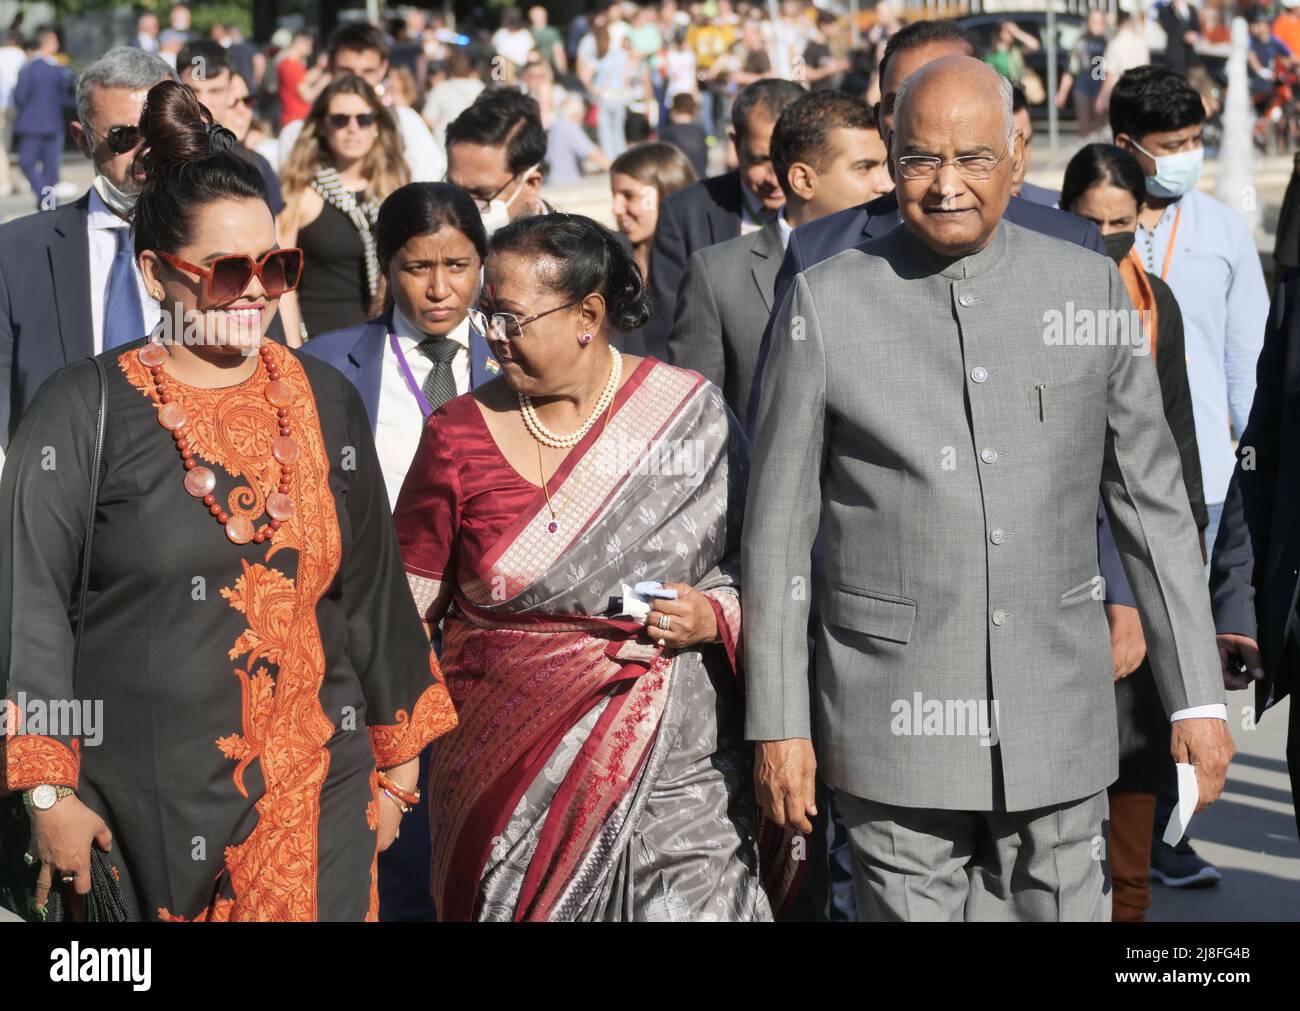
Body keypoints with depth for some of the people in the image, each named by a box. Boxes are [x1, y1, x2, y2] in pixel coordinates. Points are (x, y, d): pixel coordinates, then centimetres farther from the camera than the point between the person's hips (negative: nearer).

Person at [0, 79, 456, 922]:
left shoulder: (326, 403, 7)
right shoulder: (88, 410, -4)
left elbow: (373, 589, 13)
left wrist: (397, 762, 14)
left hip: (318, 794, 3)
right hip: (145, 807, -2)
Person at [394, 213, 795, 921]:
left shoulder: (690, 414, -2)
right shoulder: (459, 435, 1)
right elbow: (405, 616, 5)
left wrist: (715, 617, -12)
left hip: (675, 768, -1)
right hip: (508, 774, 1)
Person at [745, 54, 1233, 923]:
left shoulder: (1090, 288, 4)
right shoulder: (827, 304, -2)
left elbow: (1153, 501, 7)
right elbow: (779, 528, 1)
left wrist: (1198, 696, 4)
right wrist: (778, 723, -2)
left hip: (1057, 716, 2)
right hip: (896, 715, -2)